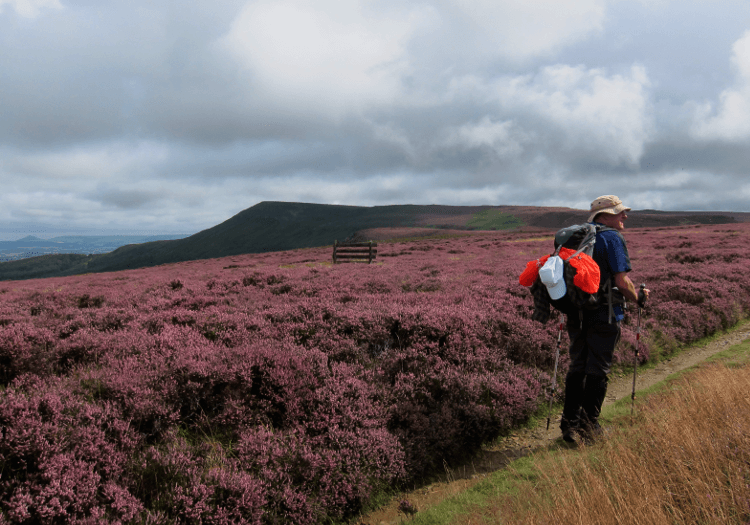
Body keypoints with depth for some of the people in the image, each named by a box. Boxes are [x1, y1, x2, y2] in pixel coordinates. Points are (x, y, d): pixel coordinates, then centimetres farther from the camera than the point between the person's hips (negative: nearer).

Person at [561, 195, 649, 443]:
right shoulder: (612, 238, -8)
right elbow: (622, 281, -15)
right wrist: (638, 297, 3)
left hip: (577, 313, 7)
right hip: (604, 314, -6)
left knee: (577, 368, 13)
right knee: (597, 371, 3)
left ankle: (569, 425, 15)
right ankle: (588, 427, 10)